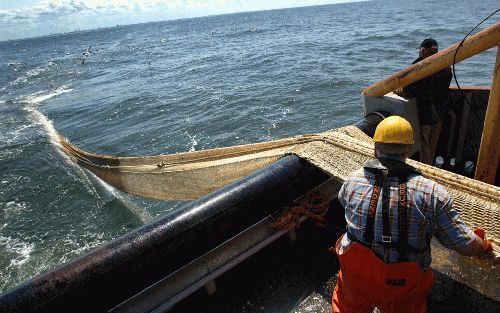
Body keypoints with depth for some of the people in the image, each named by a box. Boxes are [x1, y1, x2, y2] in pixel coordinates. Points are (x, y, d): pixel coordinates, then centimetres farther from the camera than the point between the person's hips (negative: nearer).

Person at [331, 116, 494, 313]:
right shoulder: (431, 193, -18)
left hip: (356, 279, 2)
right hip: (402, 293, -1)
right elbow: (465, 246, -10)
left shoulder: (353, 180, -14)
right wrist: (486, 248, 13)